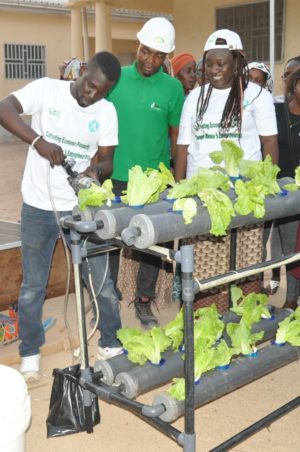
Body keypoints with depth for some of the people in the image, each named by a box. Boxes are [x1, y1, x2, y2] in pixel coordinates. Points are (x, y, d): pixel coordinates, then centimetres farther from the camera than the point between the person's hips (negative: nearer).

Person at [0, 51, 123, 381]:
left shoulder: (107, 111, 0)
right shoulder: (47, 89, -9)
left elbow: (106, 161, -1)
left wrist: (97, 170, -25)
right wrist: (38, 141, -35)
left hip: (82, 207, 2)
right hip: (39, 208, -2)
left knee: (101, 280, 10)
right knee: (33, 285, 11)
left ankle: (111, 343, 30)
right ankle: (30, 352, 29)